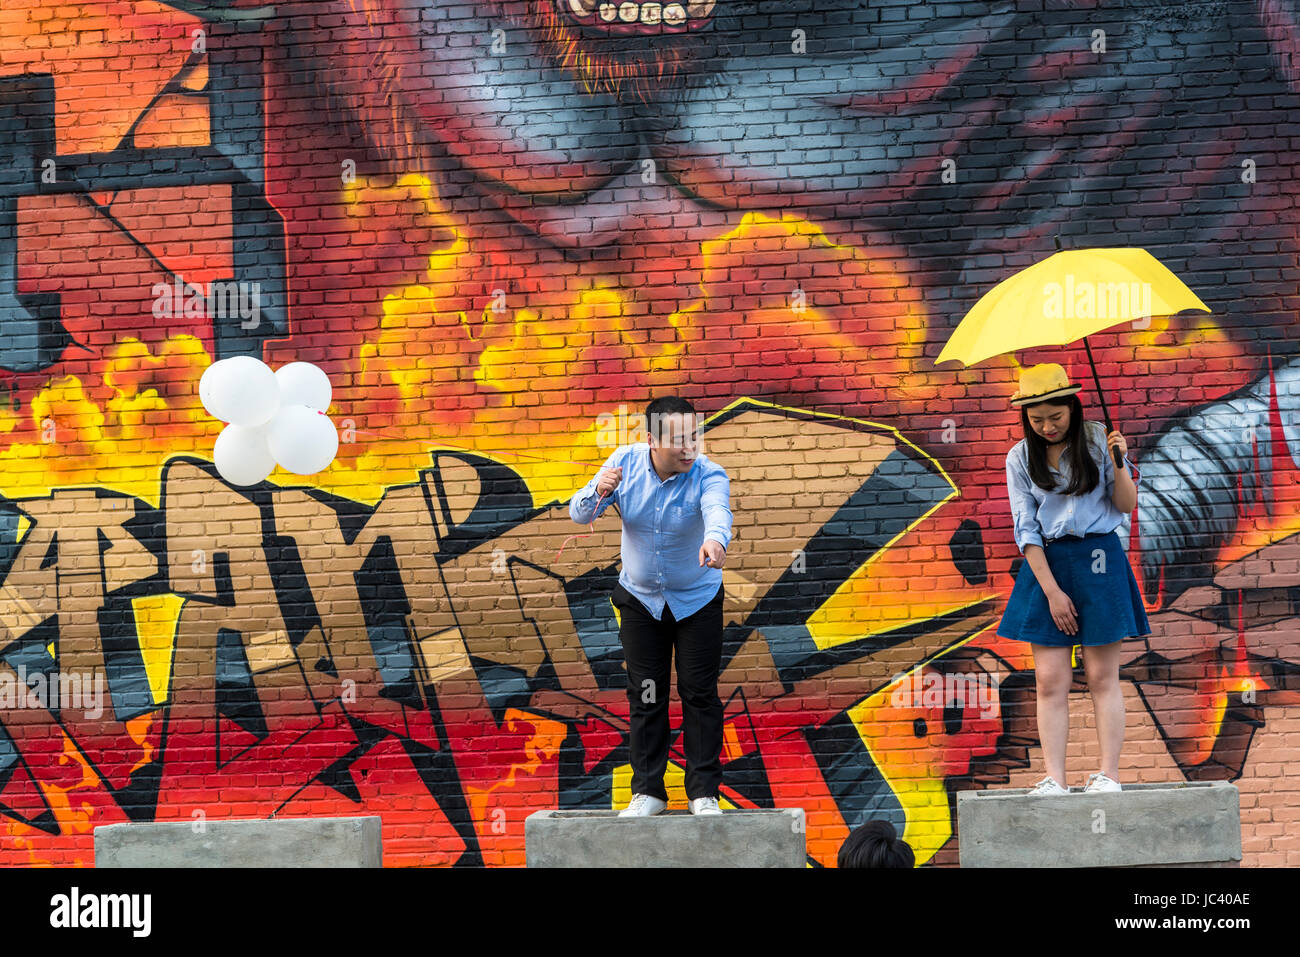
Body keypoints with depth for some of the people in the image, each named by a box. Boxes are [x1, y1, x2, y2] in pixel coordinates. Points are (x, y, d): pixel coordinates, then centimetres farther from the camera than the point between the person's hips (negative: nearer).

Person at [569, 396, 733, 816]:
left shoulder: (708, 474, -22)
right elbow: (578, 514, -12)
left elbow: (717, 509, -44)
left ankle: (704, 792, 7)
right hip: (640, 599, 2)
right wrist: (598, 492, -36)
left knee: (700, 694, -2)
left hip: (697, 601, -2)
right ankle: (647, 791, 14)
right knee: (645, 697, 5)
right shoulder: (625, 462, -13)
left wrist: (715, 539, -67)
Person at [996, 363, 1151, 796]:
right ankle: (1054, 779, -2)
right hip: (1046, 564, 2)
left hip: (1099, 558, -2)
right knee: (1050, 680, -2)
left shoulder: (1098, 440, -1)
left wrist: (1119, 465, -16)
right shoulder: (1021, 458, 3)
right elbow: (1026, 529, 1)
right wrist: (1052, 590, -6)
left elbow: (1127, 505, 2)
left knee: (1102, 677, -1)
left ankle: (1109, 775, 2)